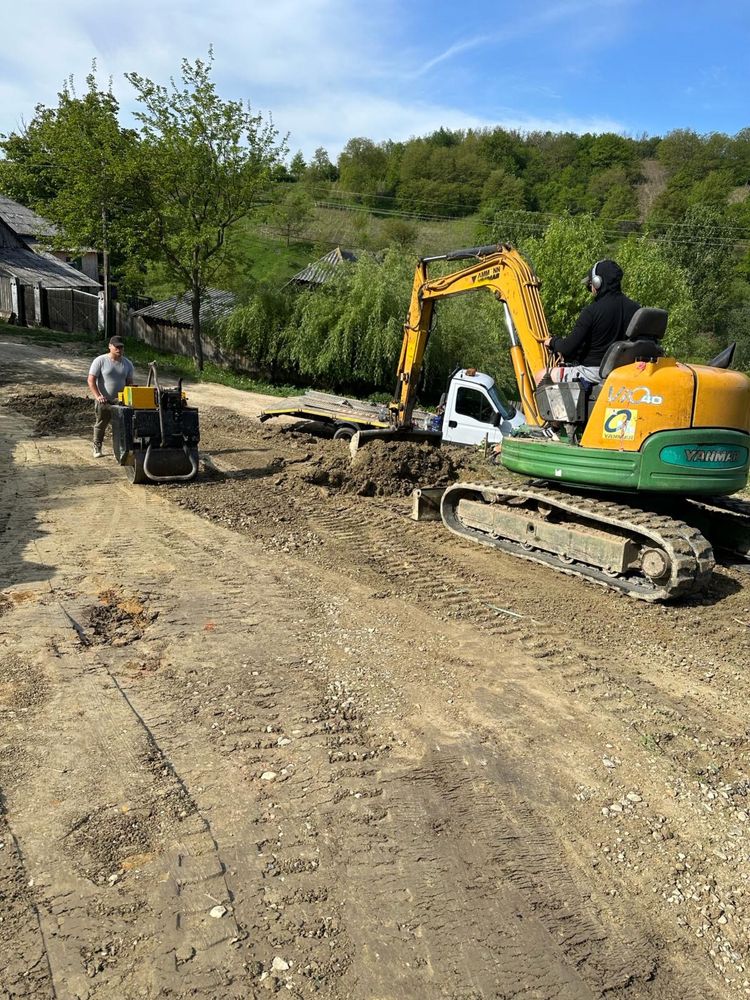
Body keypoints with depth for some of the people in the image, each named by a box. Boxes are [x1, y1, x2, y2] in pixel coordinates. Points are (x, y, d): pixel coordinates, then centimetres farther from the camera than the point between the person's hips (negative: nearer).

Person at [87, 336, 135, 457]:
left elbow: (129, 382, 11)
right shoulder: (100, 361, -8)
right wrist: (98, 396, -21)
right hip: (104, 402, -2)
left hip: (120, 402, 3)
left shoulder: (127, 364, 4)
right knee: (100, 425, 10)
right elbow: (91, 380, -10)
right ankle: (97, 448, 26)